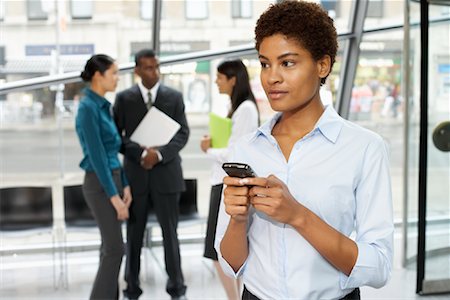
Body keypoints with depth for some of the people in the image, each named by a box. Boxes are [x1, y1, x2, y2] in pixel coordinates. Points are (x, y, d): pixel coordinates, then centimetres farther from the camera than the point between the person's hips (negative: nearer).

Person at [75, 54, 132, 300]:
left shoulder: (103, 106, 12)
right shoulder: (88, 107, -17)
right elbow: (96, 156, -20)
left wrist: (124, 185, 11)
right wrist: (114, 196, -19)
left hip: (112, 179, 9)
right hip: (99, 184, -9)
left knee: (110, 246, 12)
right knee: (114, 248, -5)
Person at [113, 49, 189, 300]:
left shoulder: (174, 97, 5)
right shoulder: (124, 98, 4)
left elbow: (183, 133, 0)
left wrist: (159, 154, -16)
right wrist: (141, 153, -16)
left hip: (166, 173, 0)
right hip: (135, 174, 0)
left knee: (170, 232, 4)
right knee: (134, 234, 7)